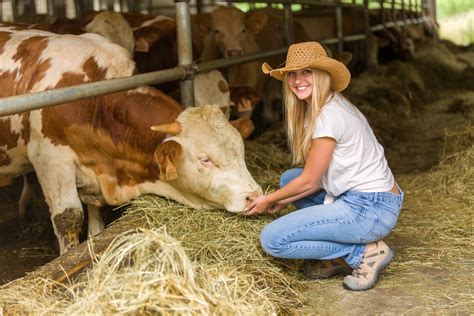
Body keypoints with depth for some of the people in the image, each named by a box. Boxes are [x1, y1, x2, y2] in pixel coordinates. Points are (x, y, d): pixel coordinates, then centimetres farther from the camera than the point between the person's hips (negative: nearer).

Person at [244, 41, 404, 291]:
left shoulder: (328, 116, -16)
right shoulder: (324, 107, 13)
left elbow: (309, 181, -10)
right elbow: (320, 177, 15)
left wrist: (269, 200, 4)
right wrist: (283, 200, 13)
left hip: (370, 209, -10)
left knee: (272, 240, -10)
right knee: (289, 178, 20)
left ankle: (365, 252, -5)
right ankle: (340, 256, 11)